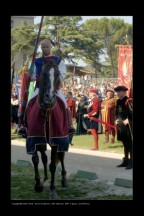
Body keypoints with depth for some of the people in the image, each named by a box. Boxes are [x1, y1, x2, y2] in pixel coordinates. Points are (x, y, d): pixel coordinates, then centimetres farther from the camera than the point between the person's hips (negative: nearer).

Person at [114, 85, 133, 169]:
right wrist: (117, 119, 10)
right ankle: (126, 161, 24)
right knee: (125, 143, 16)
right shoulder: (118, 101, 13)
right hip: (121, 125, 8)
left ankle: (131, 162, 1)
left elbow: (132, 112, -17)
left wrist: (128, 120, -19)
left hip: (128, 125, -8)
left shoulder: (128, 101, -13)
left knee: (130, 144, -3)